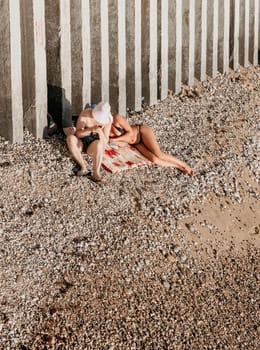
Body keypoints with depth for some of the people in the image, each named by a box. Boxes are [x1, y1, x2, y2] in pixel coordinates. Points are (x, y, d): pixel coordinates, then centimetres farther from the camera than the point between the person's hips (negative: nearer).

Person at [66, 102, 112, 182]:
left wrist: (100, 132, -34)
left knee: (99, 144, -37)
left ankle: (96, 173, -42)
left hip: (93, 146, 0)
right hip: (80, 143, 0)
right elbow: (78, 133, -19)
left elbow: (105, 141, -12)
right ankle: (83, 167, -27)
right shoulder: (85, 114, -17)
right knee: (70, 138, -34)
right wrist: (91, 130, -36)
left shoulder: (108, 119, -12)